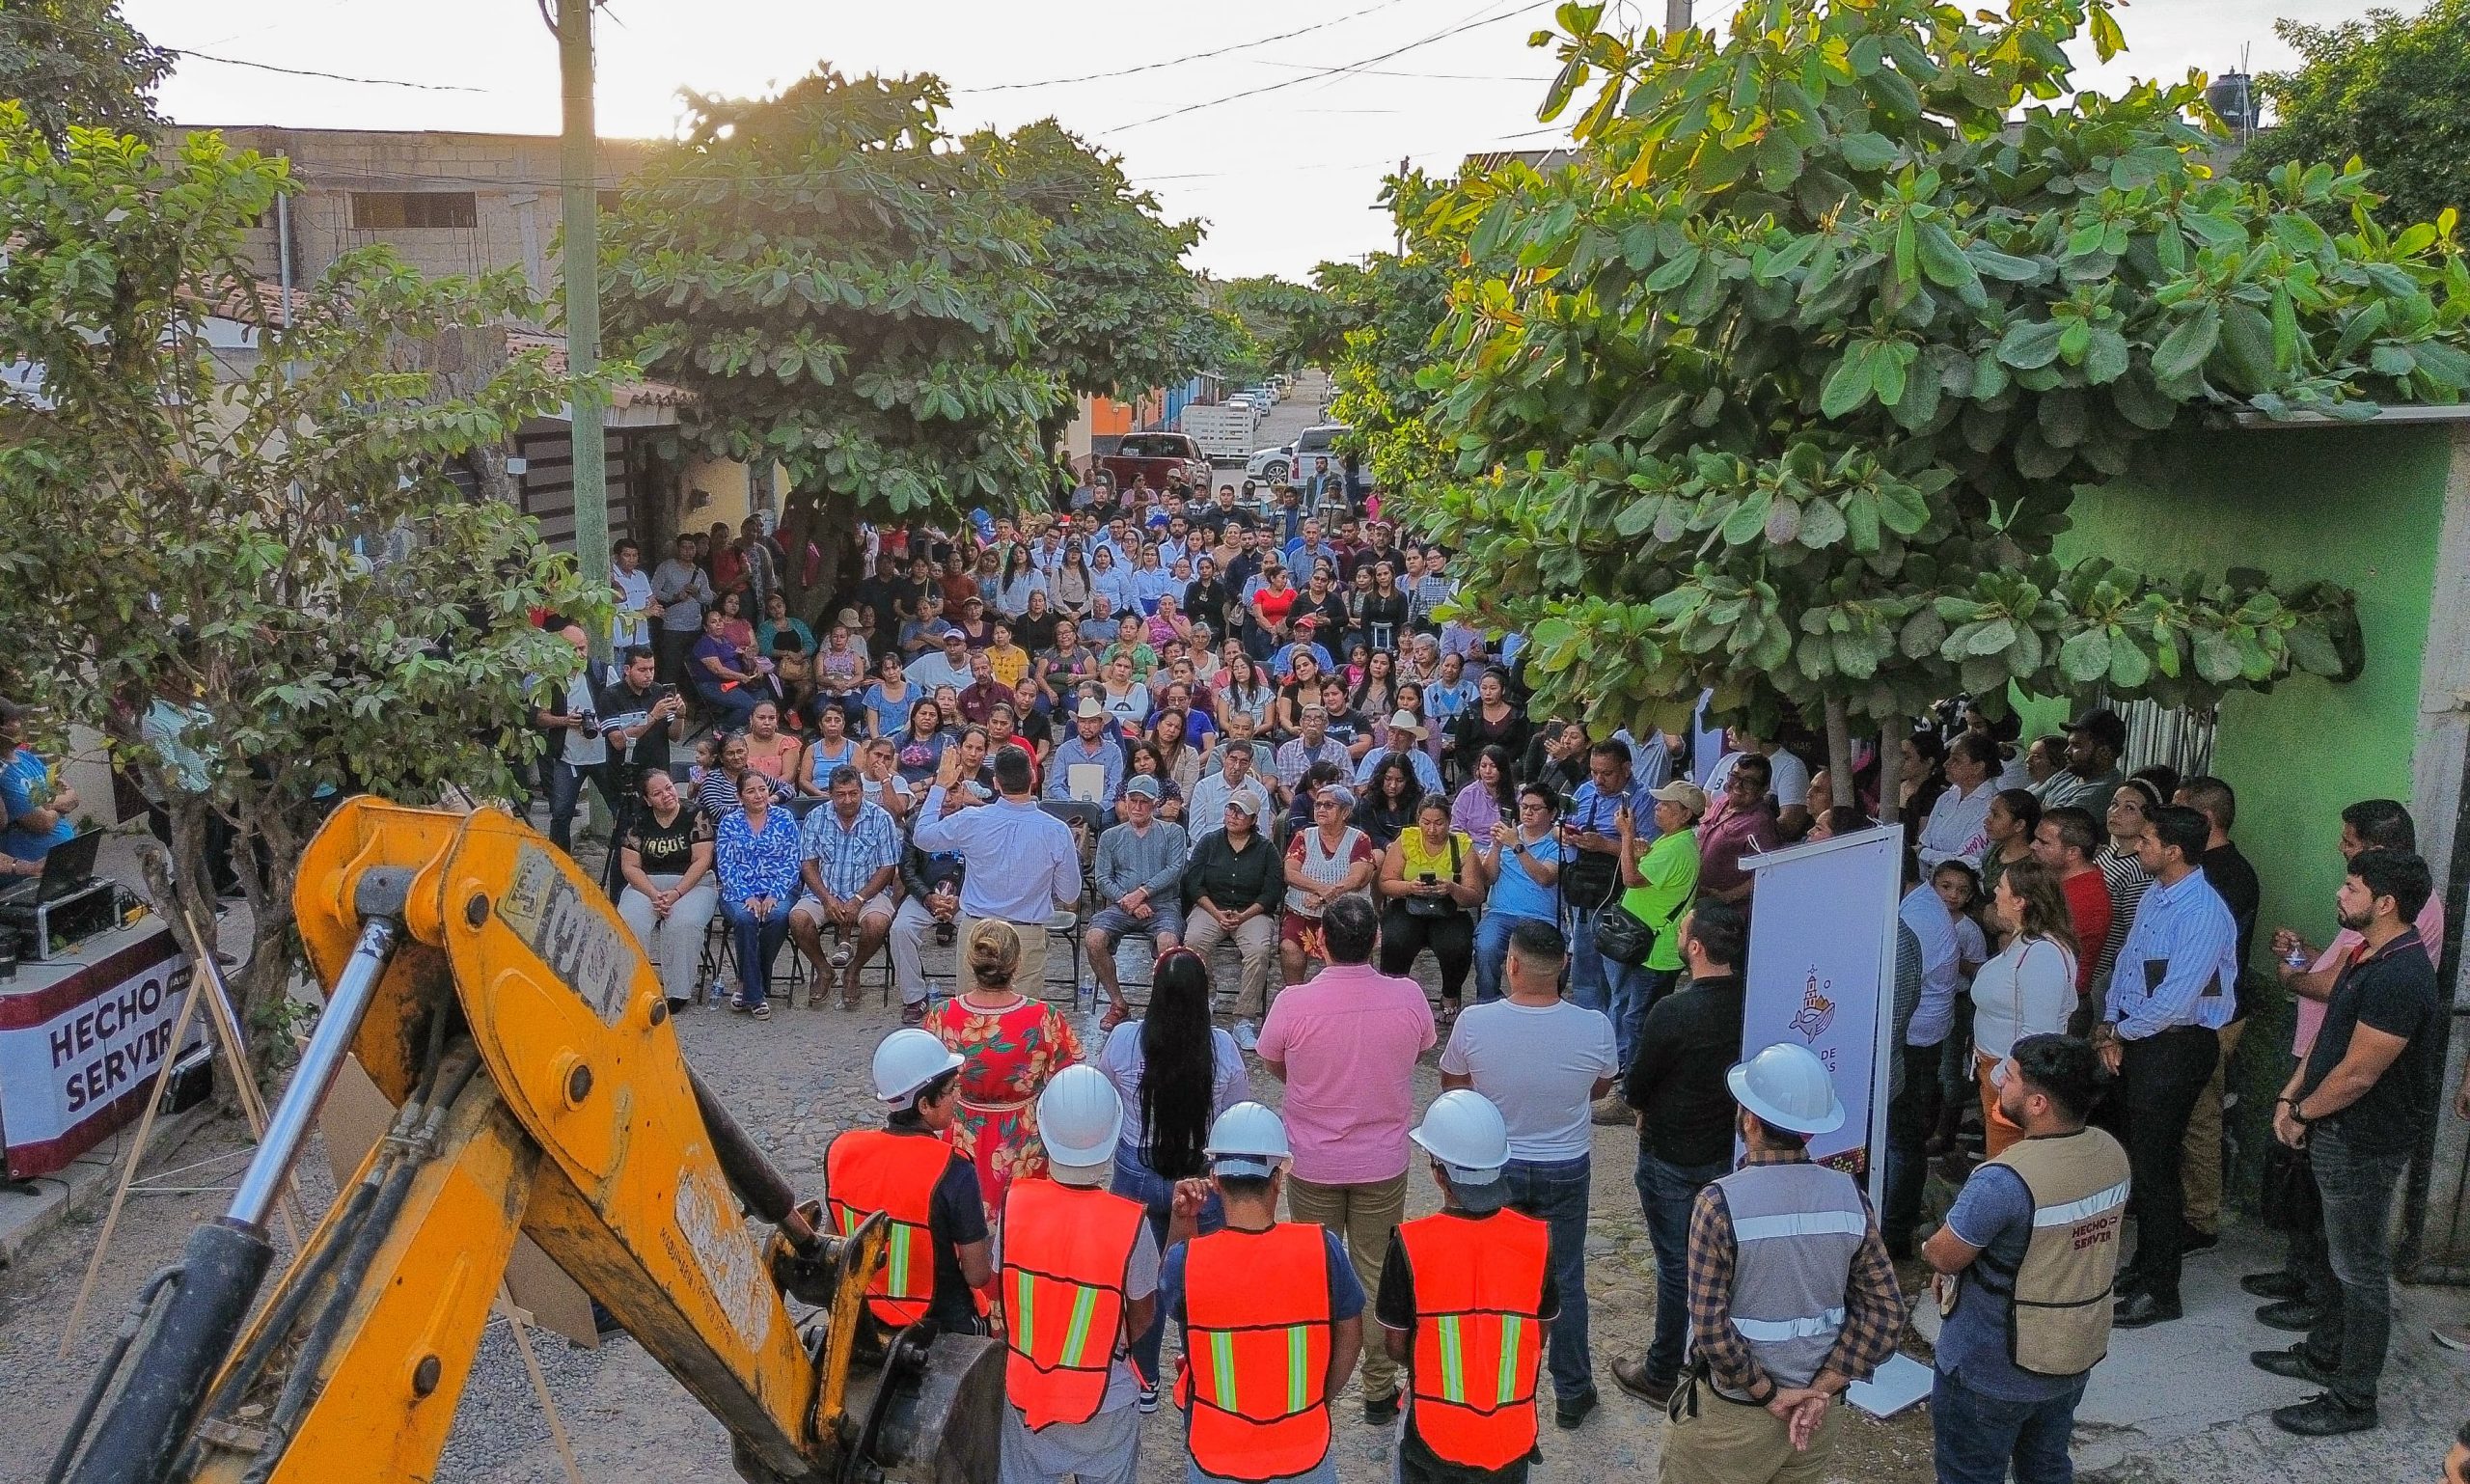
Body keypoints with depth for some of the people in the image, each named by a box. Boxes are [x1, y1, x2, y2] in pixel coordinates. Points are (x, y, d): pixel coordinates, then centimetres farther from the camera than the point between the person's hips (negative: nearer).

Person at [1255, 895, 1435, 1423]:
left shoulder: (1294, 1002, -22)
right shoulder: (1408, 997, -17)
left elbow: (1273, 1066, -3)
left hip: (1312, 1164, -1)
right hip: (1383, 1163, 1)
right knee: (1378, 1276, 16)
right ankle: (1379, 1390, 29)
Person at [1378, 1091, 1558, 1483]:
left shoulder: (1409, 1244, -19)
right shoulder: (1536, 1239, -12)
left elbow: (1395, 1346, -7)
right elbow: (1543, 1334, 2)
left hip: (1434, 1438, -2)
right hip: (1512, 1437, 2)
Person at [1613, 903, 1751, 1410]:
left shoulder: (1673, 1012, -28)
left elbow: (1636, 1089, -16)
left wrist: (1640, 1103, 8)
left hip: (1673, 1159, -5)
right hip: (1730, 1152, 5)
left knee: (1676, 1265, 7)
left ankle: (1661, 1377, 22)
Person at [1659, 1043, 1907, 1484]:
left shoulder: (1720, 1204, -20)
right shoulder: (1849, 1196, -7)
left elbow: (1711, 1327, -21)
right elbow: (1886, 1312, -4)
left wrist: (1767, 1395, -10)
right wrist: (1821, 1389, -5)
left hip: (1732, 1416, -4)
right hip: (1816, 1415, 4)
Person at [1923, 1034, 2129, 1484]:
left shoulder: (2004, 1182, -33)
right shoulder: (2112, 1154, -8)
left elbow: (1941, 1258, -20)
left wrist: (1932, 1248, 3)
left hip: (1991, 1374, -7)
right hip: (2075, 1358, 7)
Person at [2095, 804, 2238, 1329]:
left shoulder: (2203, 913, -22)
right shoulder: (2155, 896, 6)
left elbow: (2174, 1000, -25)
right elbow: (2126, 961, 12)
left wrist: (2121, 1034, -12)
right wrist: (2110, 1024, 0)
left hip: (2176, 1048, -9)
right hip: (2138, 1040, 9)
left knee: (2156, 1164, -1)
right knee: (2140, 1154, 18)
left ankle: (2160, 1291, 12)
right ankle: (2144, 1264, 34)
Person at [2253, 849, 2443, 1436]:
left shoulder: (2400, 978, -26)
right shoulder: (2368, 956, 7)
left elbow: (2357, 1073, -24)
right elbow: (2328, 1034, 13)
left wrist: (2303, 1114, -10)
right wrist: (2289, 1097, 4)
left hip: (2364, 1144, -10)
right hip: (2338, 1135, 10)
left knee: (2360, 1271, 2)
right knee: (2331, 1254, 23)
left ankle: (2352, 1400, 13)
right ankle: (2323, 1354, 40)